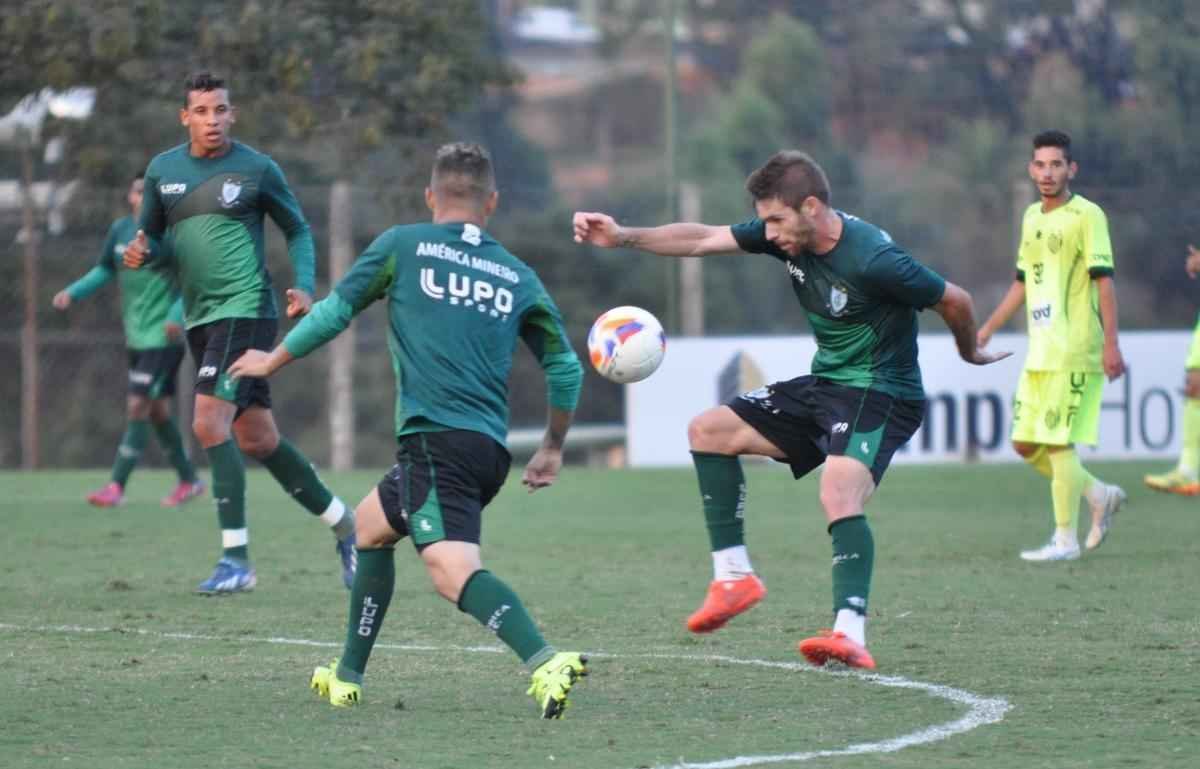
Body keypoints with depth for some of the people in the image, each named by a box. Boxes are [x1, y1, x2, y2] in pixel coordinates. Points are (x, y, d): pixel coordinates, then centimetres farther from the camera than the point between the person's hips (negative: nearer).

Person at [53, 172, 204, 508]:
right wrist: (73, 292, 2)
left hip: (163, 338, -7)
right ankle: (189, 480, 27)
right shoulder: (120, 229, 5)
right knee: (157, 411, 13)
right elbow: (105, 270, 17)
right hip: (136, 337, 7)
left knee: (137, 406, -12)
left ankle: (117, 486, -10)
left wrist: (178, 316, -26)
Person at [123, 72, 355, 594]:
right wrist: (140, 252, -6)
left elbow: (298, 230, 6)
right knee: (257, 439, 10)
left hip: (245, 311, -6)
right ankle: (343, 524, 27)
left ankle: (236, 559, -16)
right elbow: (151, 233, 17)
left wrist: (304, 286, -9)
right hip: (200, 318, 6)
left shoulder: (257, 169, -3)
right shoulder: (162, 170, 8)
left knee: (209, 423, -20)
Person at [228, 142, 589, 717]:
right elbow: (564, 366, 17)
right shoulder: (517, 277, 16)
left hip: (435, 438, -6)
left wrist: (272, 362, 27)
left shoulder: (404, 246, 6)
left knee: (453, 572, -20)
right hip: (490, 449, 6)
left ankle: (546, 663, -42)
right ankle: (347, 677, 30)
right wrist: (553, 449, 31)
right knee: (370, 527, 26)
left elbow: (335, 311, 10)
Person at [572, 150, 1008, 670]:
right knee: (708, 430, 6)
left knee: (839, 495, -33)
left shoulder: (873, 260, -26)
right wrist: (624, 237, -9)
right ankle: (734, 577, 7)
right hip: (823, 385, 9)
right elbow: (702, 239, 2)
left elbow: (954, 301, -13)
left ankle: (851, 635, -42)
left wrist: (971, 354, 7)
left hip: (881, 395, -9)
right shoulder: (786, 233, -5)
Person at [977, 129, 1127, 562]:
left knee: (1058, 442, -8)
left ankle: (1065, 539, -1)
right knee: (1025, 444, 7)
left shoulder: (1086, 216, -8)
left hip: (1073, 353, -8)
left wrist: (1111, 343, -20)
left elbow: (1103, 280, -13)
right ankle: (1101, 496, 24)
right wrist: (989, 328, 23)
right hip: (1039, 354, 8)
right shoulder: (1032, 217, 15)